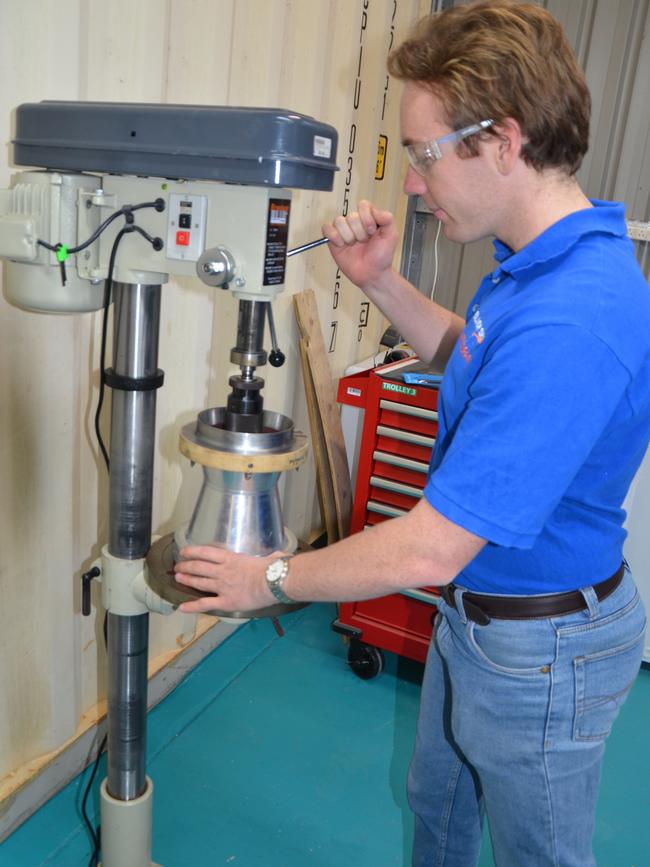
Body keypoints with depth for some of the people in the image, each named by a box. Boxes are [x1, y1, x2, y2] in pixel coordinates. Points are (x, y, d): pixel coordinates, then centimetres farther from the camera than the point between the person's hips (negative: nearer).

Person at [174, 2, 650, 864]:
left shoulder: (569, 322, -37)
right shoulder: (540, 261, -5)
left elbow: (429, 550, -34)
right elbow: (474, 355, 15)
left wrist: (271, 579, -17)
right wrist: (381, 281, -2)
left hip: (540, 648, -8)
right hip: (478, 606, 9)